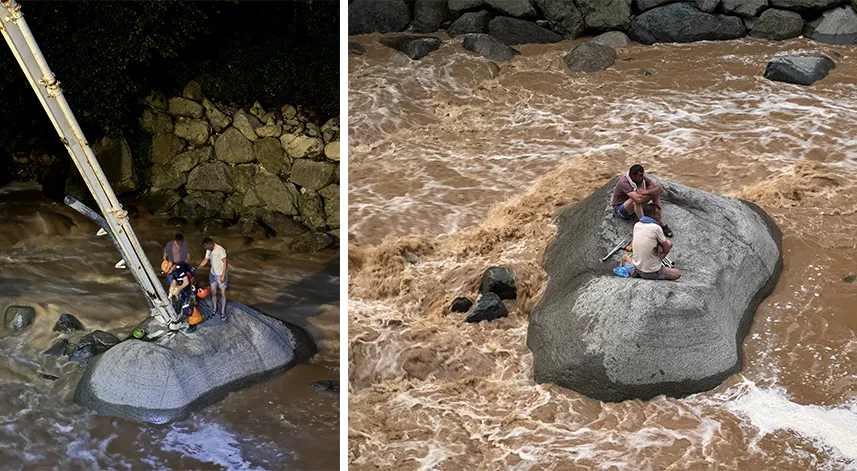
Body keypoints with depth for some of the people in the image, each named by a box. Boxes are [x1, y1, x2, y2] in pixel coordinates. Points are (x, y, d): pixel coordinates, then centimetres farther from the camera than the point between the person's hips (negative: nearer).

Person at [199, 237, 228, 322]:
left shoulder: (220, 250, -23)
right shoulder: (208, 251, 0)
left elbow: (224, 262, -20)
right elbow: (206, 260, 14)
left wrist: (223, 275, -21)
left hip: (221, 275, -7)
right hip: (213, 274, 7)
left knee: (223, 293, 1)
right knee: (213, 292, 12)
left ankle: (223, 313, 5)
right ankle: (214, 310, 27)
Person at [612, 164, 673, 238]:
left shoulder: (642, 178, -12)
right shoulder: (624, 183, -32)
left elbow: (660, 189, -18)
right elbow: (638, 199, -44)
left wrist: (647, 191, -36)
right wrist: (652, 193, -26)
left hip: (636, 206, 7)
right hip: (620, 209, -7)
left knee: (656, 193, -13)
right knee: (637, 199, -38)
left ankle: (662, 224, -18)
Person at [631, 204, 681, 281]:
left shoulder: (636, 225, 0)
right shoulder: (656, 228, -19)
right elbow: (666, 249, -10)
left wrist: (659, 245, 3)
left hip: (637, 268, 7)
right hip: (651, 272, -7)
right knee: (678, 273, 18)